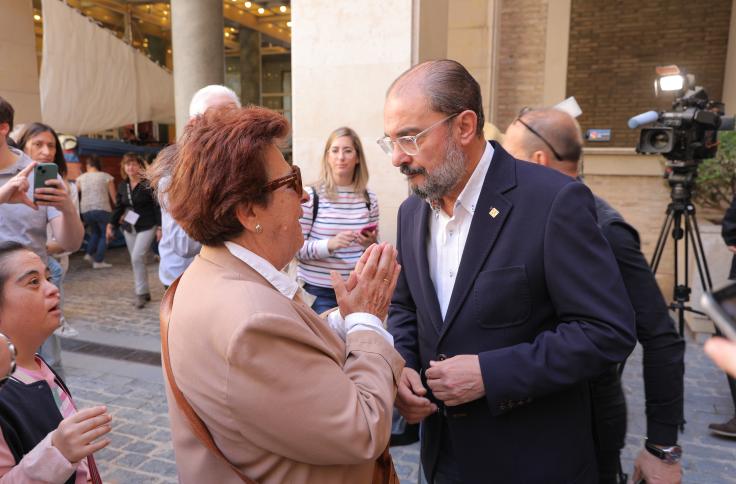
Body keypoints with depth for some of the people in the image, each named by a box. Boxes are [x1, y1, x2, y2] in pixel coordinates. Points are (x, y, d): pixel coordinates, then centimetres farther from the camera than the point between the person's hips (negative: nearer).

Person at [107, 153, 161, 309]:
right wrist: (111, 224, 5)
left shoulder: (148, 184, -10)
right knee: (136, 260, 8)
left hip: (147, 226, -6)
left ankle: (141, 293, -2)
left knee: (137, 258, -14)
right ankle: (144, 292, 20)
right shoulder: (122, 186, 6)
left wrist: (159, 227, -14)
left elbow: (157, 206, -10)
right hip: (129, 227, 6)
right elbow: (118, 207, 13)